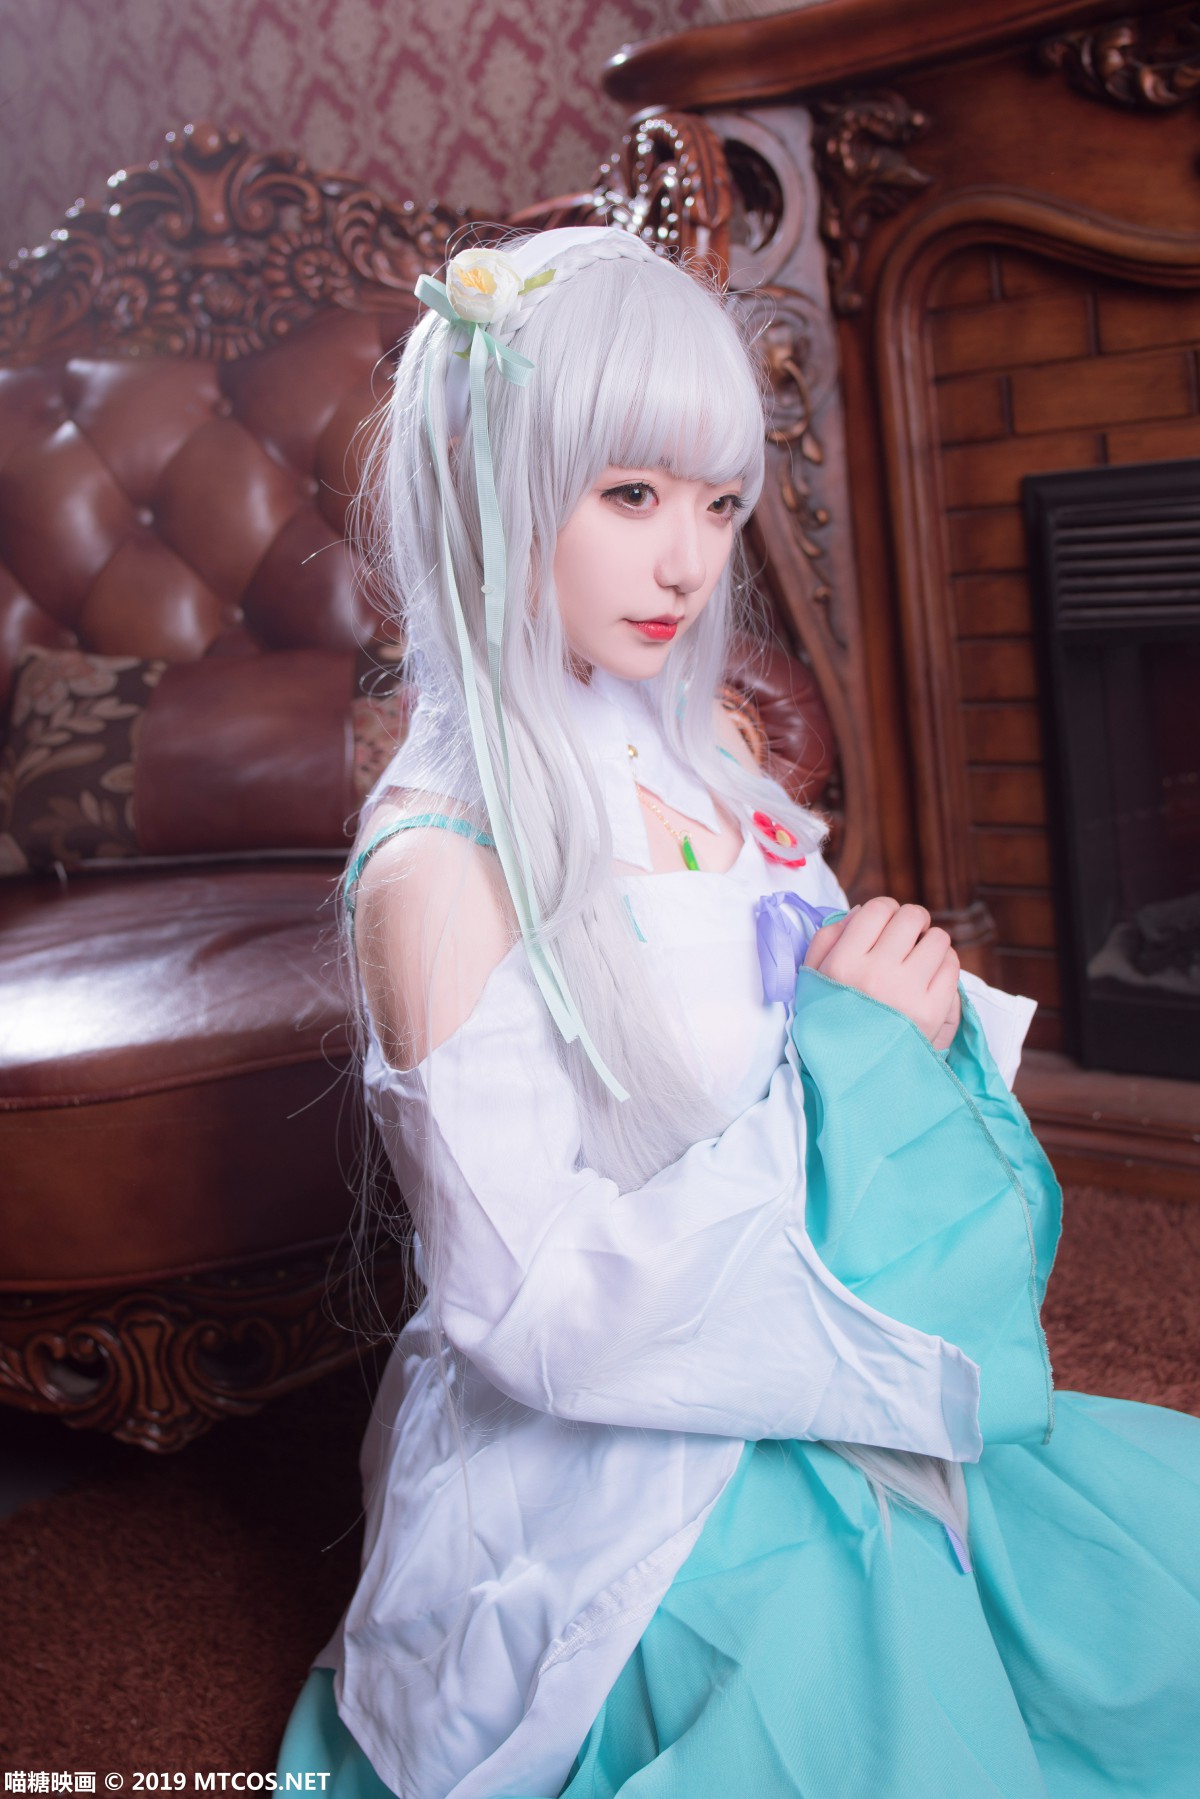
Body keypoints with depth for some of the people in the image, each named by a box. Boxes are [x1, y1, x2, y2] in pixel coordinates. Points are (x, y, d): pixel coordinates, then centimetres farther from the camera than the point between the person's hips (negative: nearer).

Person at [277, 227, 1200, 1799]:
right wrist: (846, 1064, -22)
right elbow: (535, 1315, -22)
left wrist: (924, 1009, -9)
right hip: (596, 1476, -7)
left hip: (804, 1395, 7)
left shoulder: (705, 760, 3)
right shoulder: (440, 867, -20)